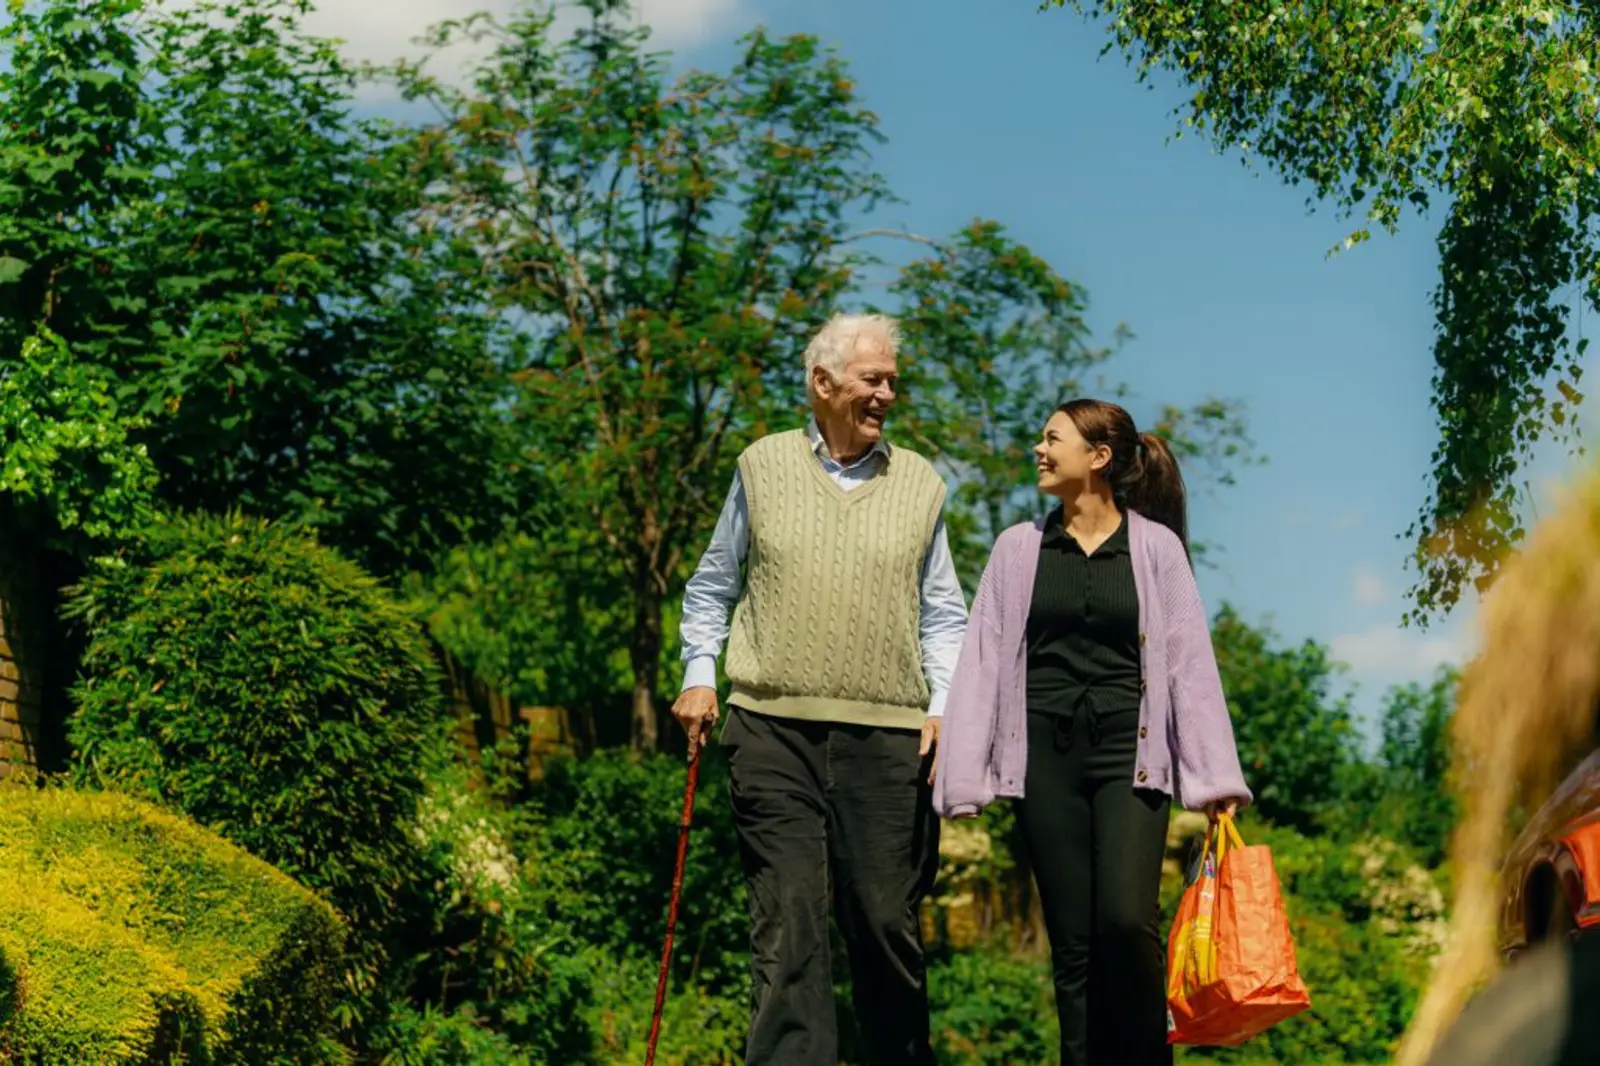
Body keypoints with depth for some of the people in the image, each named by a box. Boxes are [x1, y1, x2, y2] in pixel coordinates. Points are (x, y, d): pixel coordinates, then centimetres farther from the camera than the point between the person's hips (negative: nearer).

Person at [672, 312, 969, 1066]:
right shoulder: (763, 465, 9)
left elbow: (943, 614, 12)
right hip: (773, 728, -1)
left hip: (886, 735, 1)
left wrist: (945, 705, 0)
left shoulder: (919, 482, 11)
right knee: (787, 922, -4)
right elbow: (712, 586, 17)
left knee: (888, 924, 3)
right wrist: (699, 674, 5)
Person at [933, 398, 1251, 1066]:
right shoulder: (1019, 548, 10)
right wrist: (965, 778, 0)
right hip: (1046, 756, 2)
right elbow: (983, 660, 7)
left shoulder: (1155, 547, 4)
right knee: (1072, 942, 1)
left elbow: (1189, 662, 2)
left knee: (1126, 921, -17)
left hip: (1128, 754, -2)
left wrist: (1214, 779, -5)